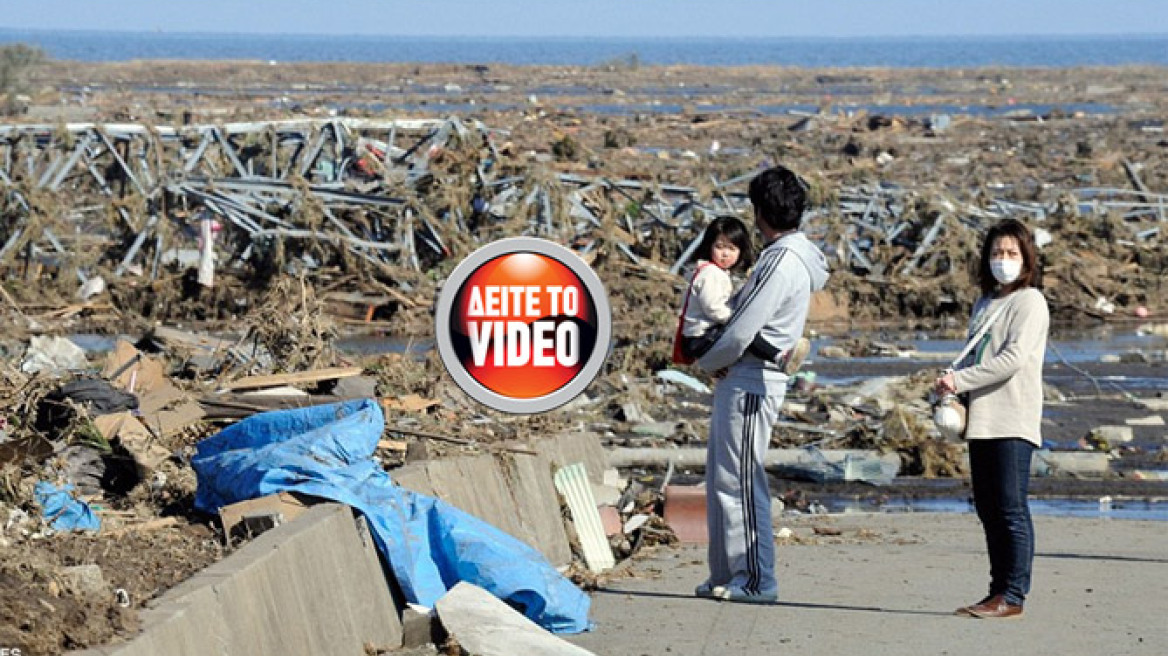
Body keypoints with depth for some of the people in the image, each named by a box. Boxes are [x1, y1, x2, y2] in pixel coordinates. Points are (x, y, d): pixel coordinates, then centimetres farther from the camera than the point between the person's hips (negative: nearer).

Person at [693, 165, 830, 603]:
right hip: (739, 381, 10)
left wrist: (706, 362, -3)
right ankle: (727, 574, 18)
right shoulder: (786, 255, 15)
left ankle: (757, 580, -6)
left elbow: (742, 331, -19)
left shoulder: (783, 263, -17)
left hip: (752, 381, -10)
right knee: (722, 480, 13)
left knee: (740, 480, -8)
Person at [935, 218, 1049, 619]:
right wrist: (951, 387, 3)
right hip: (981, 420, 8)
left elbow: (1013, 358, -15)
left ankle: (1013, 595, -8)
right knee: (988, 510, 8)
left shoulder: (1029, 302, -5)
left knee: (1011, 508, -8)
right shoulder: (984, 303, 20)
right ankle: (999, 591, 13)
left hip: (1013, 421, -8)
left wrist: (960, 379, -16)